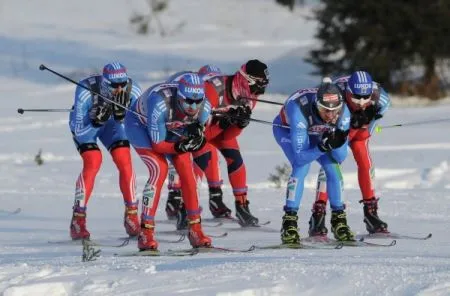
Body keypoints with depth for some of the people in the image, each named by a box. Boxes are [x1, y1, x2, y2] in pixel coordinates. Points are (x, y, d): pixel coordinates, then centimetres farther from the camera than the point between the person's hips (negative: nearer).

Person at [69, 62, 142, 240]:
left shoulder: (133, 90, -29)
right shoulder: (86, 90, -38)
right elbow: (79, 131, -33)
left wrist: (122, 114, -39)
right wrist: (97, 120, -49)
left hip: (112, 121, 3)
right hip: (84, 122, -3)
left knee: (125, 161, -15)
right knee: (93, 162, -23)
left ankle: (131, 217, 0)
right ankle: (78, 221, -16)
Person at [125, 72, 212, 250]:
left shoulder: (204, 107, -27)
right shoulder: (161, 104, -42)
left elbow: (199, 142, -12)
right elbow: (157, 145, -32)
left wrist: (197, 137, -35)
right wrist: (181, 146, -47)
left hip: (171, 127, 5)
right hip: (140, 123, -5)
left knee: (186, 170, -10)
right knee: (159, 169, -23)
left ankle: (195, 229, 1)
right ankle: (145, 234, -21)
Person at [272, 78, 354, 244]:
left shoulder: (343, 112, -31)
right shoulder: (300, 110, -44)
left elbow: (340, 157, -23)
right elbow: (300, 157, -40)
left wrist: (338, 142, -44)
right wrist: (323, 147, -54)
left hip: (314, 132, 4)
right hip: (287, 129, -4)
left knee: (333, 167, -13)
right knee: (302, 166, -27)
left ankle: (338, 220, 4)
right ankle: (289, 223, -22)